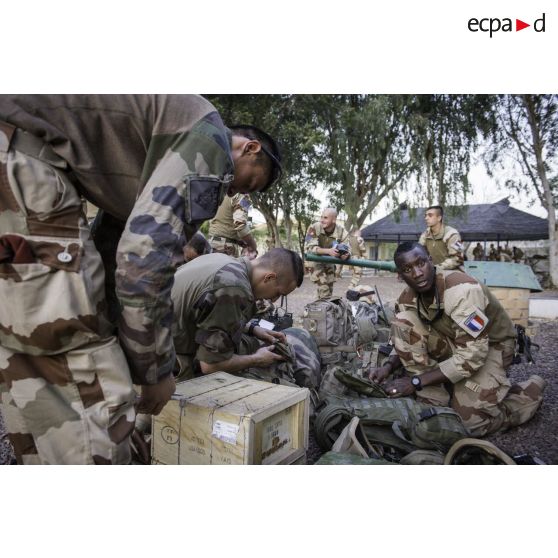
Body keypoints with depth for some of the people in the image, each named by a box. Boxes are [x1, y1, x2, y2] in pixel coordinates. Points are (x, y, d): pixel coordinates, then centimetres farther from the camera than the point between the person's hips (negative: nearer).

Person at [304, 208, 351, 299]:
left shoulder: (342, 232, -19)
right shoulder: (314, 228, -27)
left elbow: (347, 251, -21)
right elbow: (310, 247, -32)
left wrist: (346, 255, -47)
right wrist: (328, 251, -47)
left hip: (330, 263, 4)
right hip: (315, 261, -4)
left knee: (329, 289, 12)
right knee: (323, 289, -17)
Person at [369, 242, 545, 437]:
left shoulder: (461, 290, -33)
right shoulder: (407, 299, -12)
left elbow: (472, 354, -34)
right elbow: (404, 339, 1)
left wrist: (416, 382, -33)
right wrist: (388, 366, -20)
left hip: (490, 345, -5)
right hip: (453, 341, 5)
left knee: (469, 420, -17)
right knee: (403, 323, -18)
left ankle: (532, 388, 9)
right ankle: (434, 402, -10)